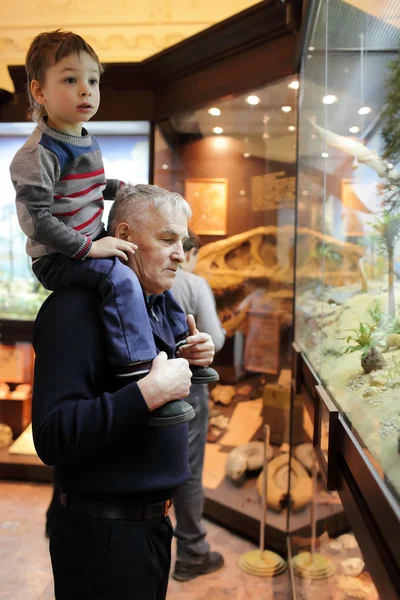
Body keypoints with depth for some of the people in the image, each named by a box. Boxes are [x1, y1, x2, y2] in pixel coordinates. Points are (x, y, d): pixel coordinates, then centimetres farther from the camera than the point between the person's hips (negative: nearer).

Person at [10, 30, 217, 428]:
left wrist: (119, 187, 13)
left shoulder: (87, 142, 11)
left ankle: (181, 349, 26)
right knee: (119, 279, -33)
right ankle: (142, 381, -32)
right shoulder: (38, 154, -18)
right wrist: (89, 246, -27)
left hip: (90, 245, 9)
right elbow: (35, 219, -25)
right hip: (55, 259, -9)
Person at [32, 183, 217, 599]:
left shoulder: (156, 304, 8)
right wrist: (150, 390, -31)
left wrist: (185, 363, 0)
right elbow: (53, 436, -28)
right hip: (103, 532, -8)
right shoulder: (77, 308, -21)